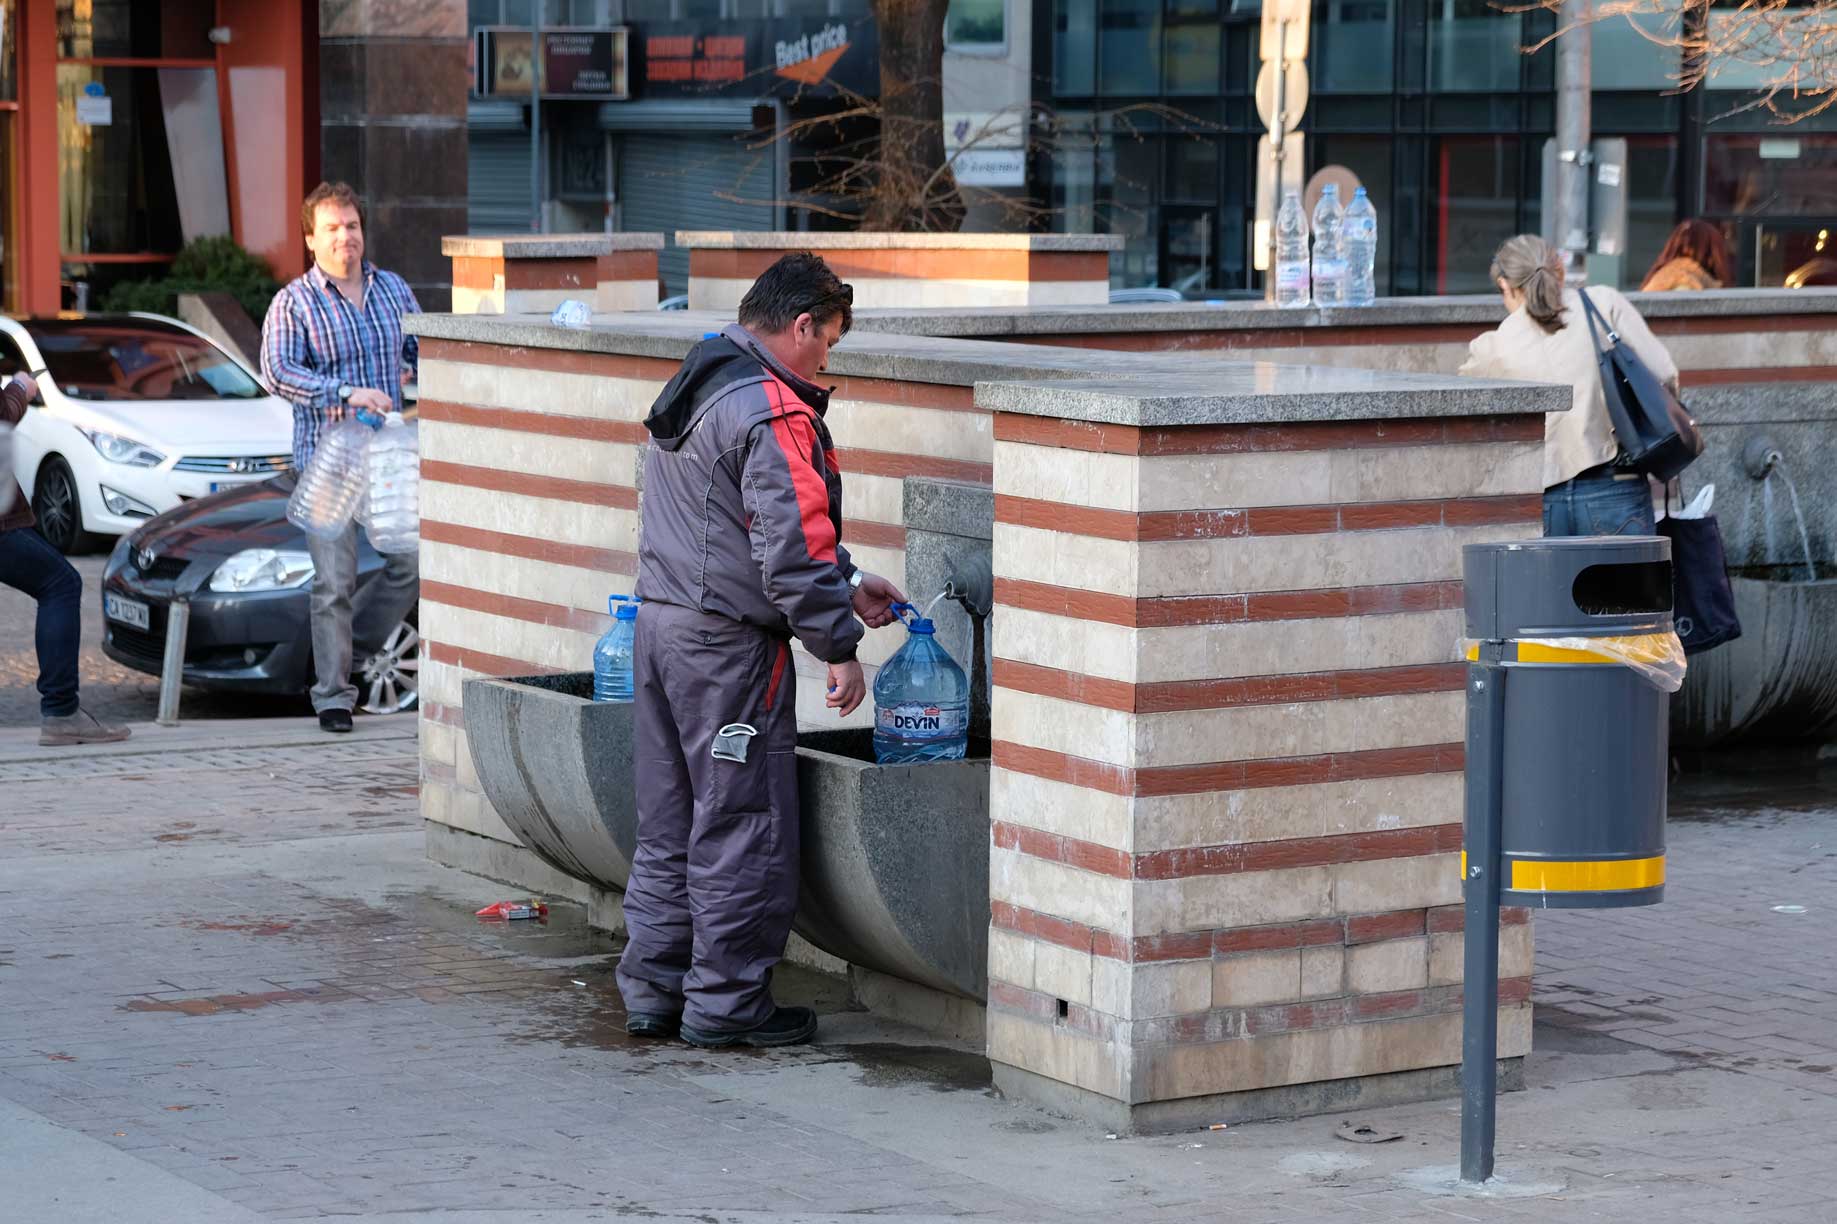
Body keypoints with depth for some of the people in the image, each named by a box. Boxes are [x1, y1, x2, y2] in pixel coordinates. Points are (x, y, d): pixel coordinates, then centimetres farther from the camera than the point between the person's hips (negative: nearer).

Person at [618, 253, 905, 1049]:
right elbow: (792, 548, -20)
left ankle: (653, 992, 19)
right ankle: (727, 1004, 4)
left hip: (660, 624, 10)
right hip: (729, 645, -10)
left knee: (668, 825, 14)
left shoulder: (694, 391, 16)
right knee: (744, 827, -1)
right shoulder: (772, 412, -16)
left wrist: (846, 584, 23)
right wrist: (838, 645, -12)